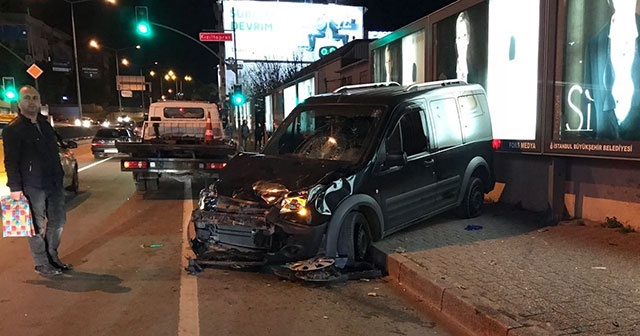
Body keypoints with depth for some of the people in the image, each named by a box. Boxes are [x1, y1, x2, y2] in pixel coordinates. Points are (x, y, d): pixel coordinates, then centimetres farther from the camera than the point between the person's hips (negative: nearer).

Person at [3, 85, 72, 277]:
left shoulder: (45, 125, 15)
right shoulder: (13, 129, -6)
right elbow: (11, 161, -10)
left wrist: (59, 178, 17)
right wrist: (15, 187, -16)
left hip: (54, 183, 7)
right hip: (32, 187, -7)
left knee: (58, 221, 12)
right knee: (37, 226, 1)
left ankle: (52, 257, 27)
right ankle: (41, 264, 12)